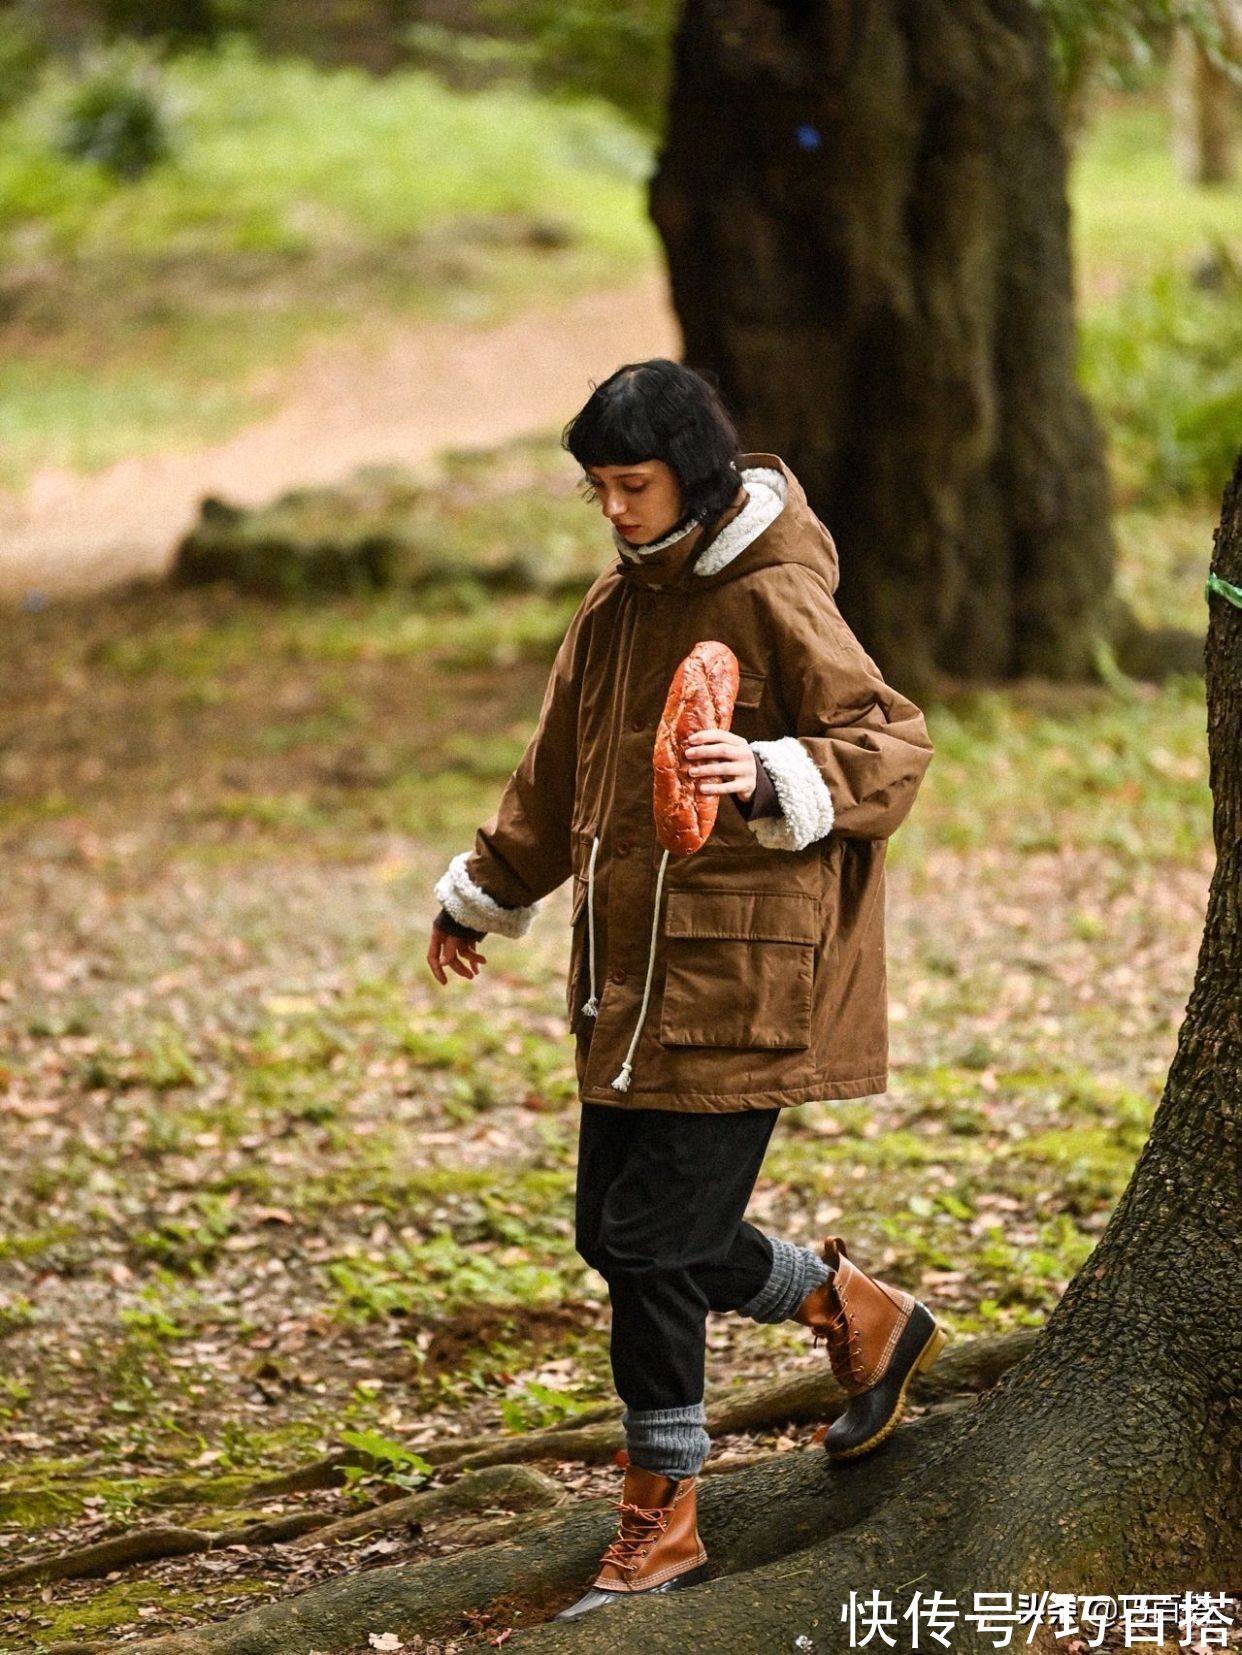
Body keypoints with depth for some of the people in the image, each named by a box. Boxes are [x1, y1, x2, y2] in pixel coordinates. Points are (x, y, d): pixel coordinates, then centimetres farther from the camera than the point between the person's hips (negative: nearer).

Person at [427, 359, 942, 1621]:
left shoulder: (776, 602, -12)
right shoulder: (618, 604, 11)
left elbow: (890, 745, -16)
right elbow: (558, 772, 24)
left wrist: (773, 779, -34)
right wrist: (484, 896, 33)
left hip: (739, 978, -8)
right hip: (629, 972, 8)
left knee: (653, 1242, -7)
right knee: (616, 1233, 12)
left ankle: (660, 1523, 7)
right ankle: (863, 1317, 32)